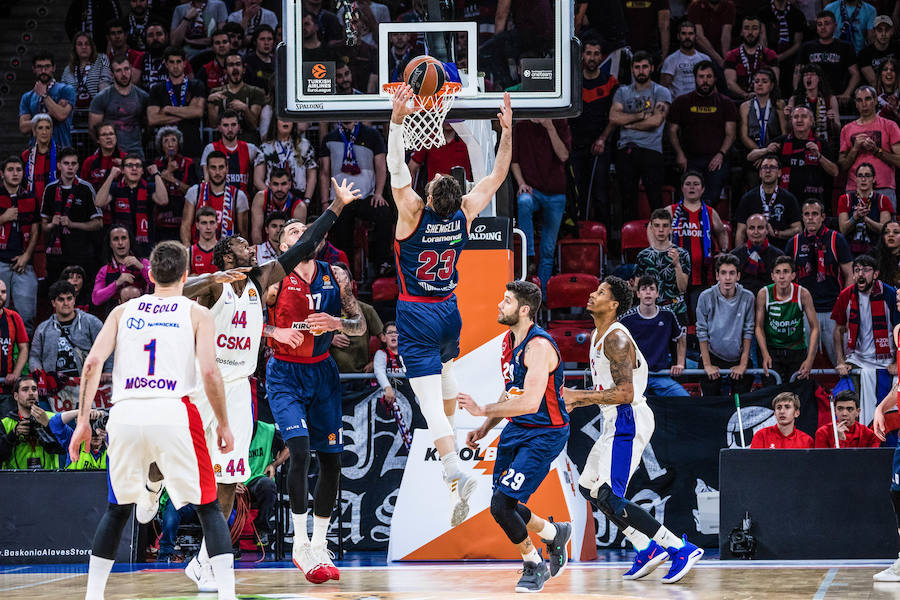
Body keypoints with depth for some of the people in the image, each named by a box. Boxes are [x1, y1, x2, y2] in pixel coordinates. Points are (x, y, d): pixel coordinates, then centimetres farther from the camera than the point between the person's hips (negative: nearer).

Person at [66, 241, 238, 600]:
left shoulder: (123, 311, 19)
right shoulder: (196, 313, 11)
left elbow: (93, 362, 6)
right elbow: (209, 372, -2)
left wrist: (83, 421, 9)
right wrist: (223, 424, 9)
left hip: (124, 413, 3)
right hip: (173, 412, -3)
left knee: (118, 509, 21)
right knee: (208, 507, 8)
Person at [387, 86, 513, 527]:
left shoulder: (414, 215, -18)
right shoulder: (464, 215, -6)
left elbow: (397, 170, -26)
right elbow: (498, 176, 4)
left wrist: (397, 120, -33)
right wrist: (507, 133, 1)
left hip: (416, 314, -5)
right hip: (448, 310, 5)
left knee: (430, 399, -12)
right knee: (444, 368, 32)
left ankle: (455, 474, -25)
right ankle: (448, 437, 48)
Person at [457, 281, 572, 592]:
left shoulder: (539, 346, -23)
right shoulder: (509, 341, 7)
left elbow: (530, 402, -32)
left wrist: (482, 410, -27)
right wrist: (483, 429, 12)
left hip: (543, 435, -9)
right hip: (515, 430, 9)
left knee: (502, 505, -14)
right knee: (501, 508, 10)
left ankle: (534, 566, 8)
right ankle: (555, 532, 35)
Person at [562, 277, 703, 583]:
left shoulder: (616, 339, -17)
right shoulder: (597, 336, 15)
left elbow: (625, 393, -25)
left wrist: (578, 396, -20)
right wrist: (574, 401, 15)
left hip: (628, 421, -11)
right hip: (616, 422, 11)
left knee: (609, 498, -15)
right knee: (588, 487, 17)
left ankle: (681, 549, -14)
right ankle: (647, 550, 18)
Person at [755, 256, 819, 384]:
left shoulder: (803, 294, -12)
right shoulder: (764, 294, -12)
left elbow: (814, 328, -7)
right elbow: (759, 327, -2)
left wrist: (809, 360, -15)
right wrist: (765, 355, -14)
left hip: (797, 349, 1)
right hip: (771, 348, -1)